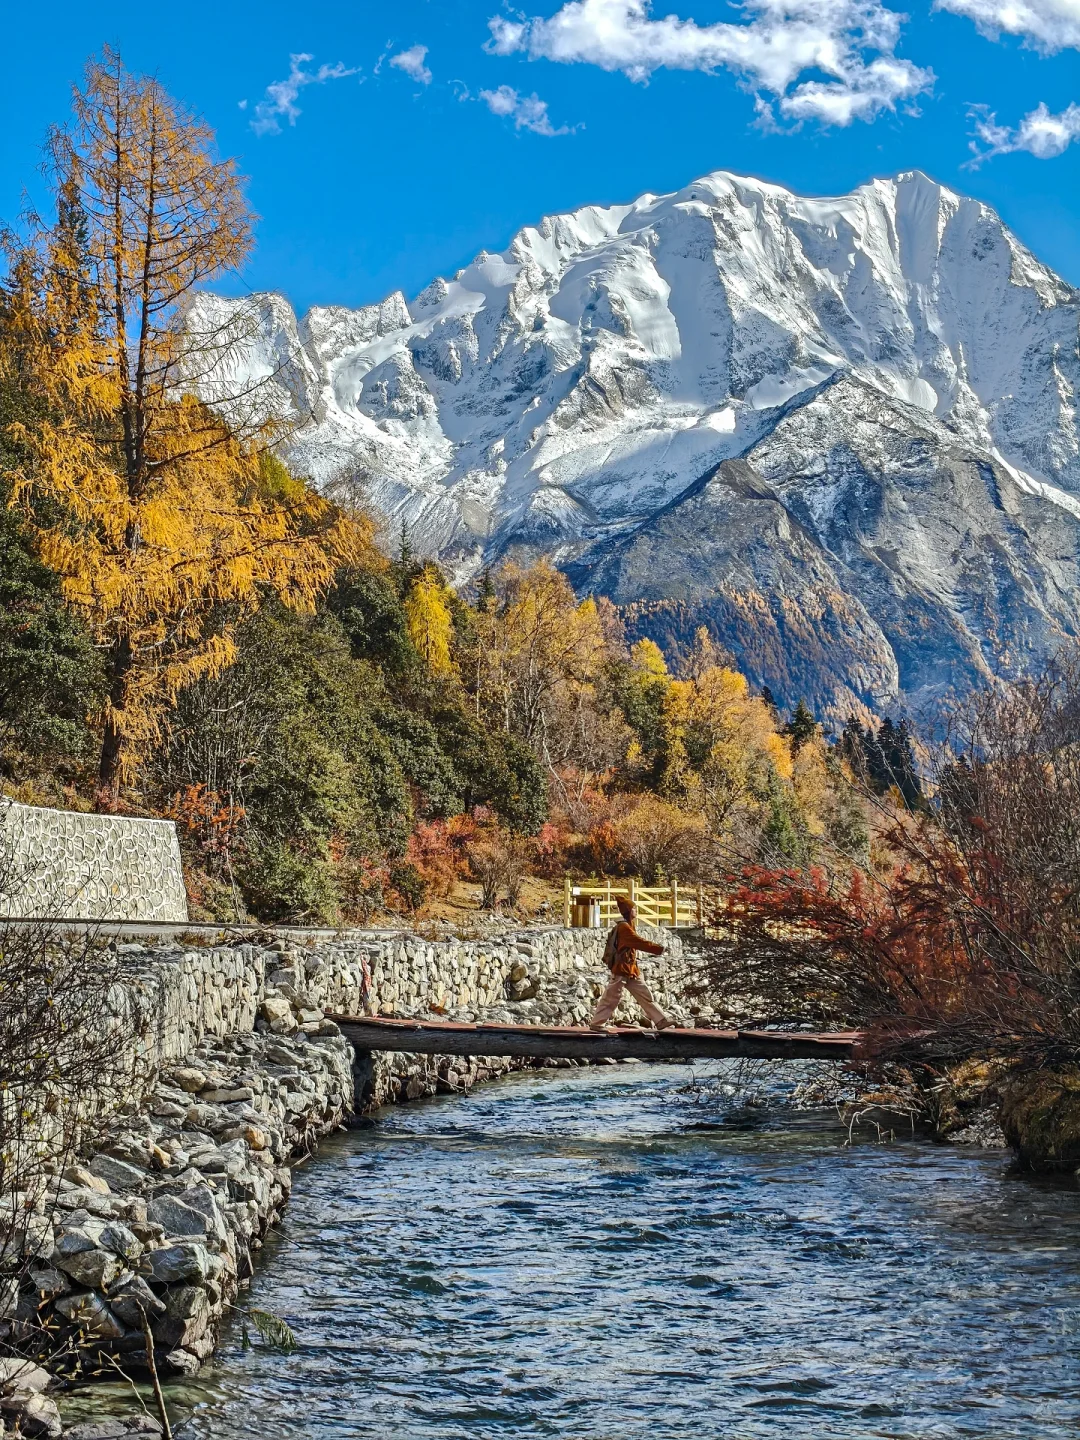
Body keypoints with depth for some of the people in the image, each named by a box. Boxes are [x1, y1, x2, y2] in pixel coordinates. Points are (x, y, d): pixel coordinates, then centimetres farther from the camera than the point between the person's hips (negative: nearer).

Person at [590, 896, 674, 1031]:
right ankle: (596, 1023, 5)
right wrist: (658, 949, -19)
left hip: (631, 970, 10)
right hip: (621, 970, -10)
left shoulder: (628, 926, 16)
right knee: (611, 998, -3)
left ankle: (660, 1021, 7)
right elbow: (639, 943, -22)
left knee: (645, 995, 7)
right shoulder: (624, 927, -16)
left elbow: (637, 942, 14)